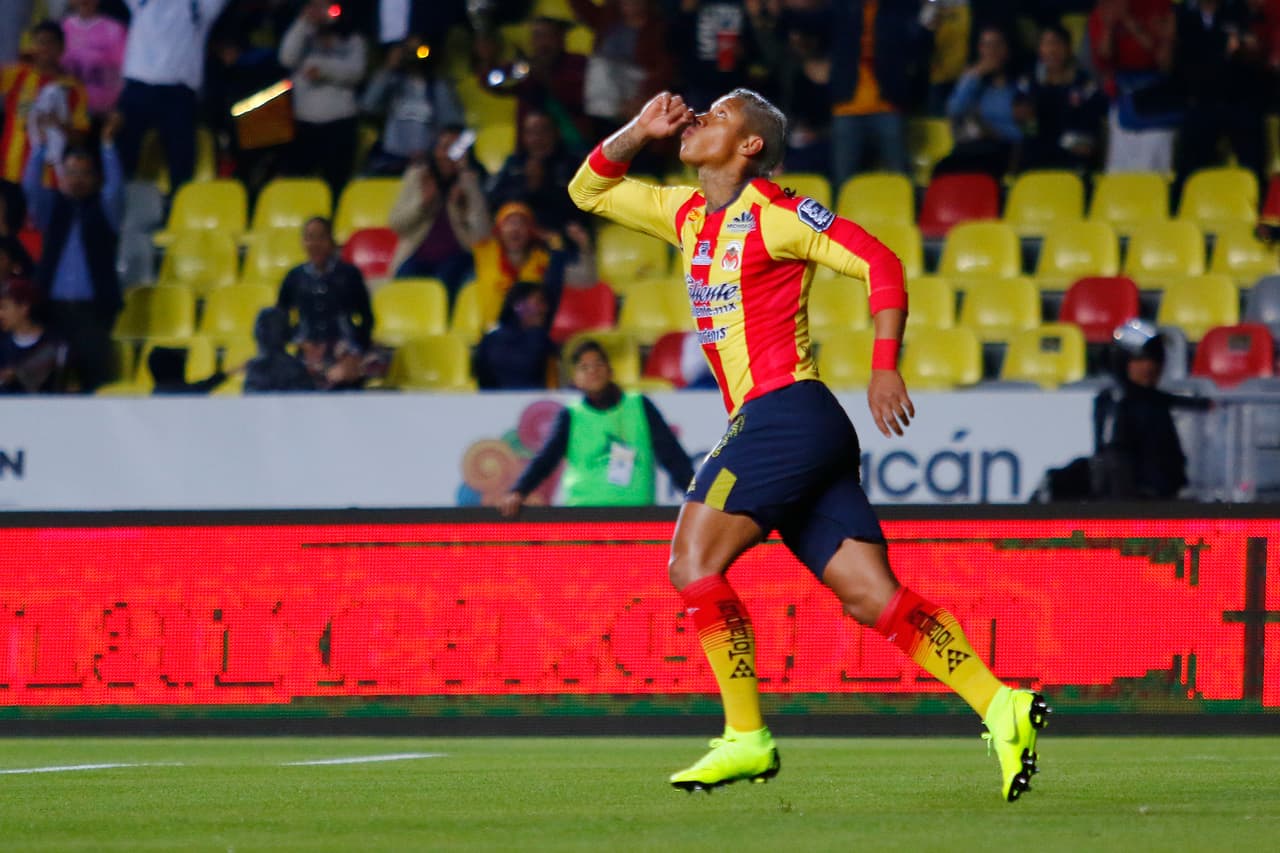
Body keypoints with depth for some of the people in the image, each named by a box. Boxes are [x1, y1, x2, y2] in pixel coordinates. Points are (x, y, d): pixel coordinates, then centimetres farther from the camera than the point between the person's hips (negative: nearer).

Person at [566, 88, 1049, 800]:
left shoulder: (774, 214, -4)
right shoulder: (688, 214, 20)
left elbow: (880, 262, -9)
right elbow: (590, 190, 29)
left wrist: (885, 368, -17)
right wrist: (642, 130, 13)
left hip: (787, 413, -8)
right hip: (770, 426, 8)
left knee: (693, 561, -12)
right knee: (872, 597, -3)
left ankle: (748, 738, -9)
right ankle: (1000, 707, -10)